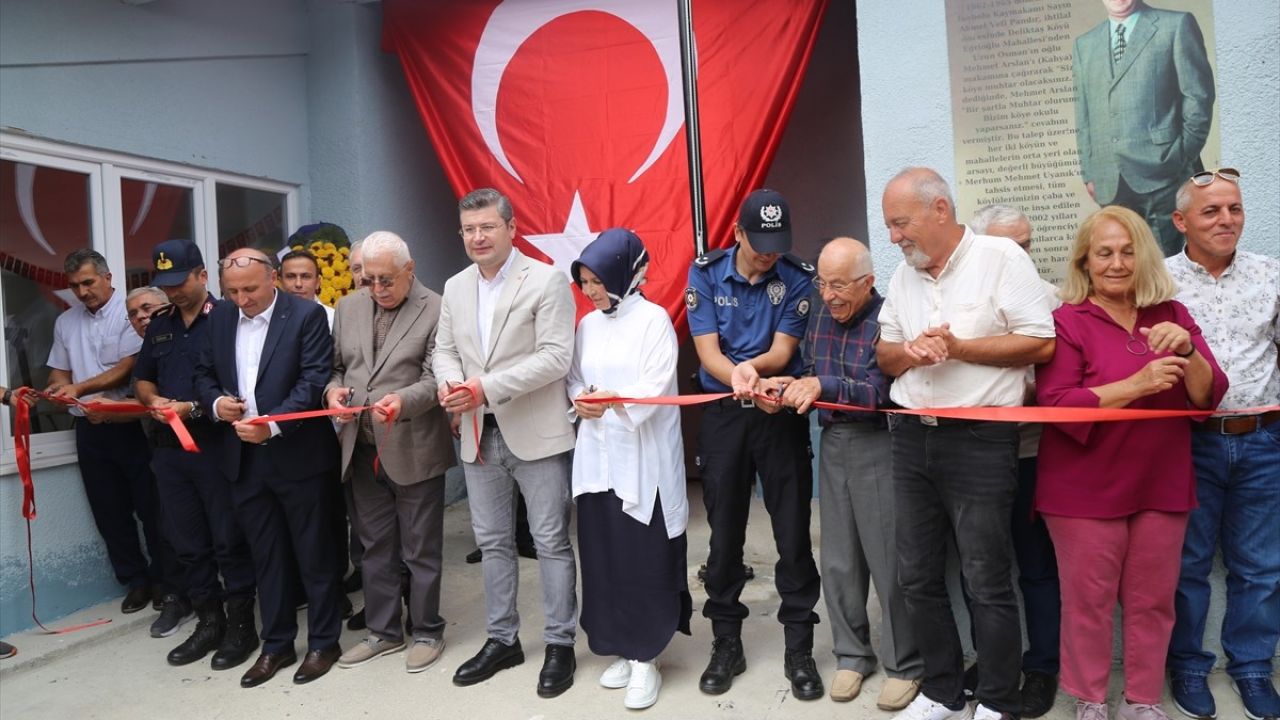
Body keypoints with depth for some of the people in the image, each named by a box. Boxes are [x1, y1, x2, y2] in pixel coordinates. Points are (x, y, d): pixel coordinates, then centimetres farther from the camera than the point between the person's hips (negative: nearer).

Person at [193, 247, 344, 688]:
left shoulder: (306, 315, -8)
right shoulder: (220, 318, 10)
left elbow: (315, 379, -14)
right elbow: (204, 373, 16)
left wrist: (273, 425, -23)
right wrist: (215, 402, -6)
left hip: (297, 454, -5)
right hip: (243, 458, 5)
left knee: (314, 554, 6)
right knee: (266, 557, 14)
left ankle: (324, 642, 21)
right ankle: (276, 644, 28)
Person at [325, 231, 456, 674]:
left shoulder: (435, 310, -8)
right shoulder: (349, 308, 10)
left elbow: (436, 378, -13)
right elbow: (336, 366, 15)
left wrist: (403, 400, -31)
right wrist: (333, 389, -7)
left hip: (413, 451, -5)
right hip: (362, 450, 5)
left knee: (421, 550, 7)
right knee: (375, 547, 16)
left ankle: (426, 632, 24)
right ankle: (383, 631, 31)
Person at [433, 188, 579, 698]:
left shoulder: (547, 280, -8)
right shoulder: (455, 288, 11)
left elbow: (556, 357, -16)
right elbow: (443, 349, 13)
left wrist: (488, 386, -22)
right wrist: (449, 381, -12)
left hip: (536, 433, -6)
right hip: (478, 436, 6)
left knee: (551, 541, 4)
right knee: (492, 542, 14)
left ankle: (560, 644, 18)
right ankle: (502, 640, 29)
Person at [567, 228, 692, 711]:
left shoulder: (654, 319, -6)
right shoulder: (587, 326, 12)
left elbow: (656, 389, -14)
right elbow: (574, 379, 12)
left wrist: (615, 400, -27)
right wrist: (581, 398, -9)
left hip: (643, 459, -5)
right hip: (597, 457, 6)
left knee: (646, 560, -1)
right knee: (603, 557, 8)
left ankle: (646, 659, 13)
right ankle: (625, 650, 24)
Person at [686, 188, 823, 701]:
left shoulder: (797, 278, -5)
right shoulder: (706, 273, -4)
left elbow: (783, 349, -9)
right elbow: (707, 350, -10)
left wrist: (752, 366, -31)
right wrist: (740, 381, -29)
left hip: (782, 413, 0)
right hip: (723, 414, 1)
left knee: (793, 532, 2)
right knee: (724, 534, 8)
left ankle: (799, 650, 16)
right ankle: (726, 644, 24)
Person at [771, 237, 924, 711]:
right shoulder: (820, 317, 8)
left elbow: (881, 393, -21)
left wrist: (823, 386, -26)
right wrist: (795, 389, -6)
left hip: (878, 447, -6)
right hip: (833, 444, 7)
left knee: (889, 562, 3)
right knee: (838, 561, 13)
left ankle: (905, 666, 21)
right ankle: (852, 654, 30)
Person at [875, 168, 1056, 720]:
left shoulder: (1000, 257, -7)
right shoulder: (904, 276, 12)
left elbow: (1041, 342, -12)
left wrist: (957, 347, -17)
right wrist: (909, 351, -8)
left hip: (980, 441, -6)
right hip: (912, 438, 7)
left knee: (987, 582, 3)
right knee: (917, 576, 12)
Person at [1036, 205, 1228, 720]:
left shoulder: (1172, 315, 8)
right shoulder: (1066, 321, -6)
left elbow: (1209, 397, 2)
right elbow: (1056, 406, -16)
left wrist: (1187, 350, -17)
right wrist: (1137, 384, -24)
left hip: (1161, 485, 4)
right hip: (1087, 489, -4)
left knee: (1152, 600, 12)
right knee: (1089, 600, 4)